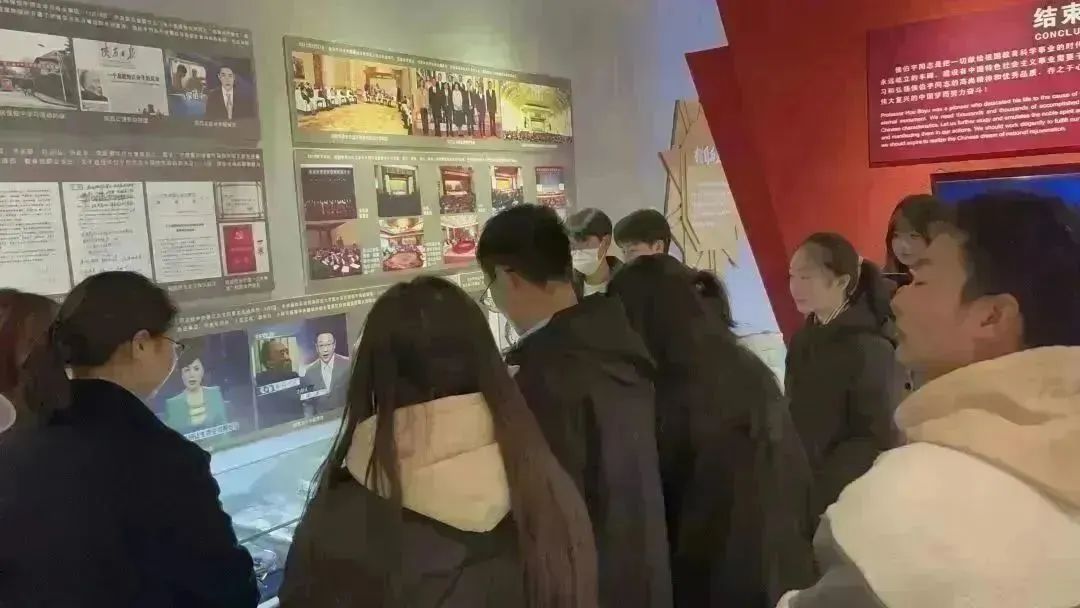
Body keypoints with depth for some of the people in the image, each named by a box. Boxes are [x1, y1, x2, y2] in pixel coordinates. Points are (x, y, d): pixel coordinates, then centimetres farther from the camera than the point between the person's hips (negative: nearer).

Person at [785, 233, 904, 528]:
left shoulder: (869, 349, -16)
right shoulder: (803, 339, 6)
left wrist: (815, 490, -19)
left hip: (841, 499, -6)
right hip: (798, 484, 6)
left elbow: (877, 441, -16)